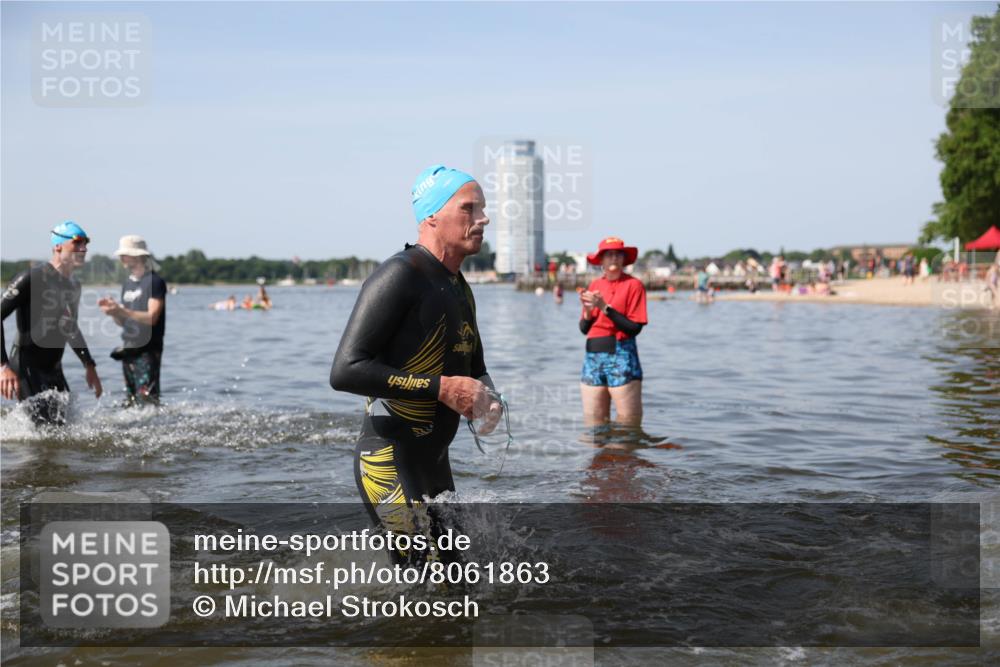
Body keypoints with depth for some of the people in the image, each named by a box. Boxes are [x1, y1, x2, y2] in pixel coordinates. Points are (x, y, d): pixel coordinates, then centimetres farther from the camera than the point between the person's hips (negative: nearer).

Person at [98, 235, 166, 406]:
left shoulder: (155, 282, -8)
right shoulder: (127, 284, 16)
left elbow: (152, 317, -17)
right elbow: (122, 321, 18)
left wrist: (121, 311, -25)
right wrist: (112, 310, -2)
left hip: (147, 350, -8)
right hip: (128, 349, 8)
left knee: (147, 399, -16)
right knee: (130, 402, 10)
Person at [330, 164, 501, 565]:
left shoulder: (459, 290, 14)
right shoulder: (399, 276, -14)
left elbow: (476, 368, 27)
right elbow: (345, 371, -22)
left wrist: (487, 400, 2)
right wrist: (441, 387, -22)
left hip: (435, 463, 9)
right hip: (390, 466, -9)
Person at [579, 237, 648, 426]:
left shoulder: (633, 285, -2)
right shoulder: (595, 285, 13)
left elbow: (635, 328, -11)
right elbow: (584, 329, 13)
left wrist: (605, 308, -15)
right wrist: (588, 310, -7)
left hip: (621, 355, -5)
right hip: (593, 356, 5)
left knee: (628, 422, -6)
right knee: (593, 423, 6)